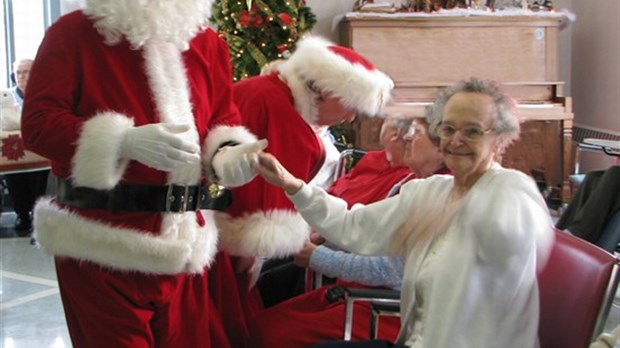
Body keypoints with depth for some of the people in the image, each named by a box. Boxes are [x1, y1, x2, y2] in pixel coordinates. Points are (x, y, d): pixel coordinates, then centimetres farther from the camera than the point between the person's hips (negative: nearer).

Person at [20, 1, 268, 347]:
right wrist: (126, 141, -23)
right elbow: (38, 121, -10)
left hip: (182, 242, 4)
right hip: (100, 243, -4)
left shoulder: (207, 41, 9)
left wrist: (230, 155, -12)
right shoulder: (72, 33, -4)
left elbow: (224, 120, 12)